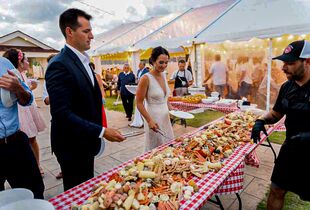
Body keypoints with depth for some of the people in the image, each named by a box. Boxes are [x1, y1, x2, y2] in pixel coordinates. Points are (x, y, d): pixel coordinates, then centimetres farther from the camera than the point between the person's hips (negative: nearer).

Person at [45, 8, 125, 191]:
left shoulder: (83, 61, 9)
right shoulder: (59, 66, -21)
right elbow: (62, 114, -26)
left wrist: (97, 134, 12)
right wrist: (102, 132, -25)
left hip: (86, 143, 8)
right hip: (72, 147, -8)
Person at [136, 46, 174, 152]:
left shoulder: (164, 75, 5)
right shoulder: (146, 78, -16)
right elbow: (139, 103, -14)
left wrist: (171, 108, 5)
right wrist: (149, 120, -20)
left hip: (165, 116, 7)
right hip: (153, 118, -7)